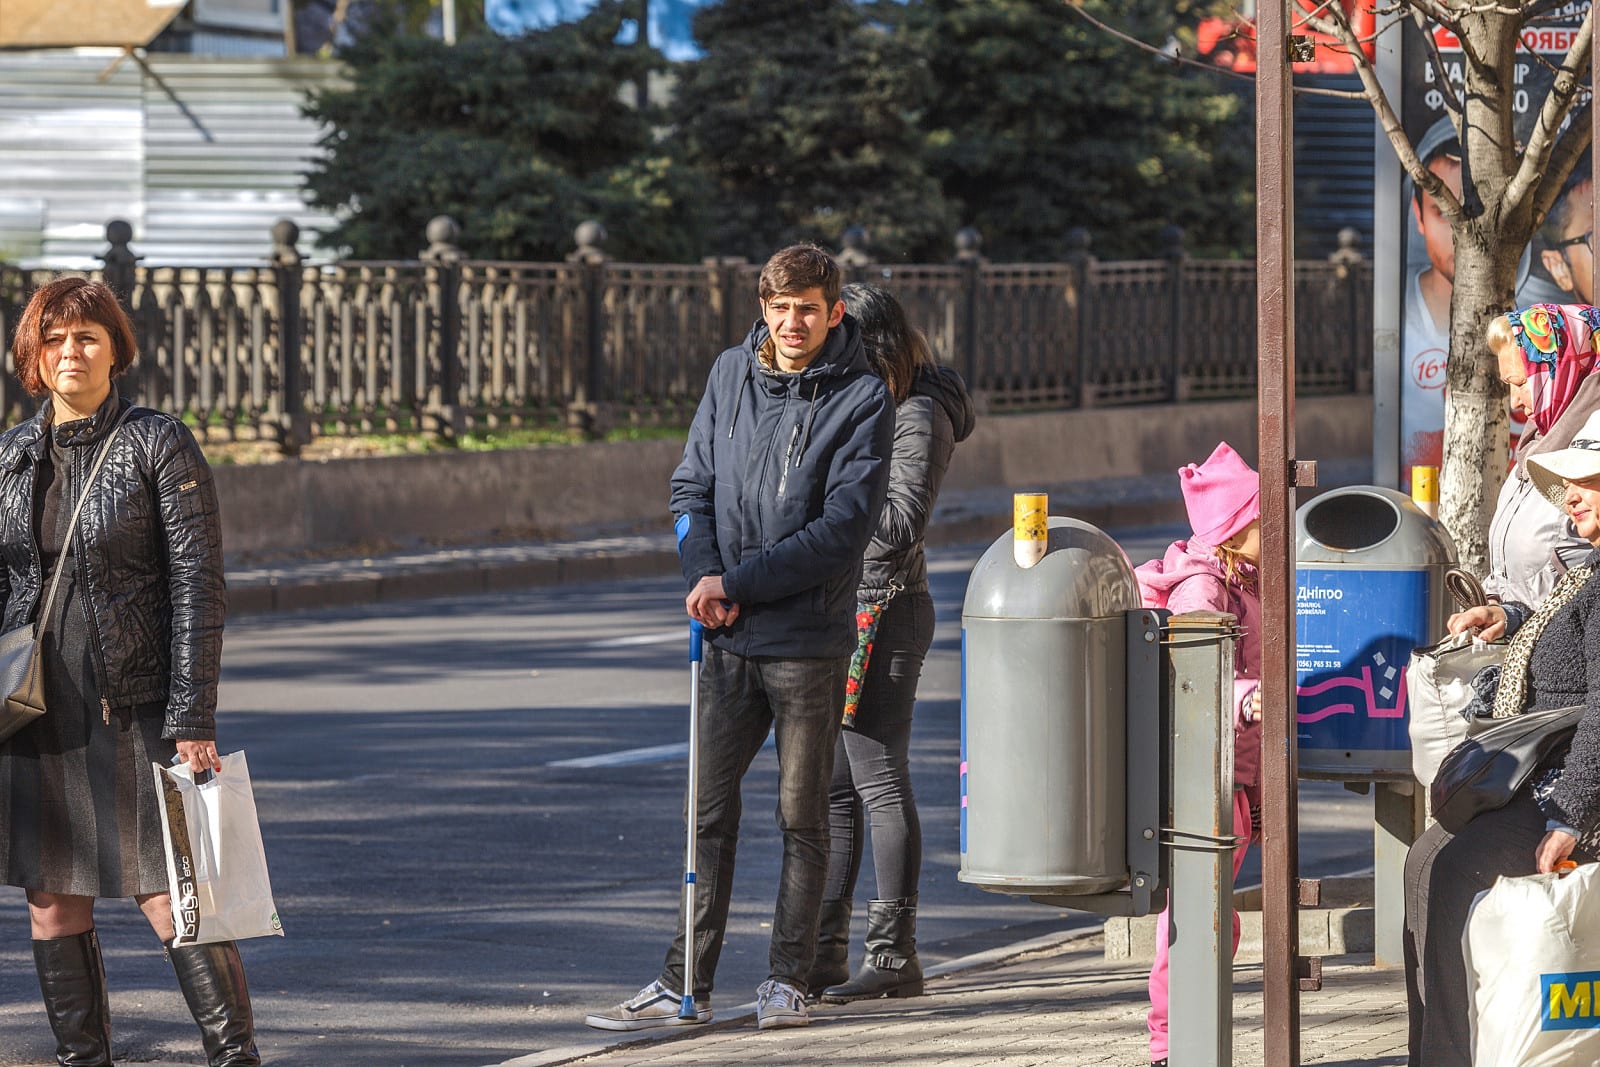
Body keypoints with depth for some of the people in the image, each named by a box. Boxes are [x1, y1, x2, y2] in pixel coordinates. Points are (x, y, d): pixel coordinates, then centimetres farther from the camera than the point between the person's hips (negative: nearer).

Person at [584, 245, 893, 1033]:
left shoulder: (861, 400, -8)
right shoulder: (731, 375, 7)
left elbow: (843, 529, -15)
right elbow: (692, 485, 11)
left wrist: (737, 582, -16)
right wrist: (704, 572, -7)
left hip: (809, 642, -4)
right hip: (730, 641, 4)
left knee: (802, 820, 6)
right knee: (709, 812, 5)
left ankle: (787, 981, 14)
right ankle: (685, 983, 9)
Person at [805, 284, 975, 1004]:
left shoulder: (919, 417, -11)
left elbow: (900, 526, -19)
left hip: (883, 610, -9)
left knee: (879, 783, -6)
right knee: (833, 786, 9)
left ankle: (894, 955, -1)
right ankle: (825, 954, 12)